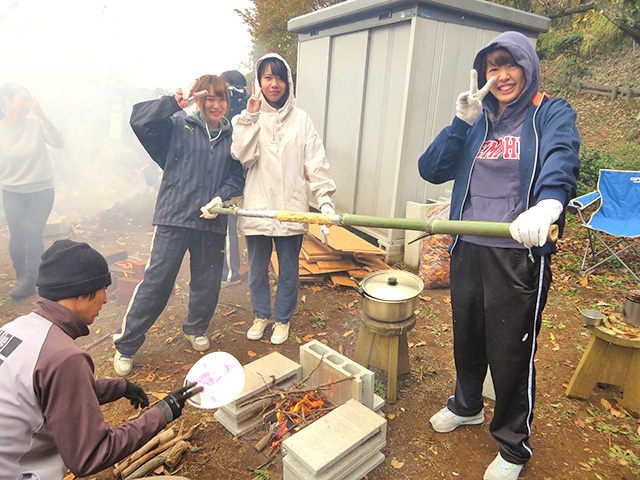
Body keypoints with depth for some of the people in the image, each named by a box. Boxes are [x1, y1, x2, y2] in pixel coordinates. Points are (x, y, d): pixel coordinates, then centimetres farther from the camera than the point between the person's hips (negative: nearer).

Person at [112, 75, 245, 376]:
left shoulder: (231, 136, 11)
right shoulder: (178, 126, 3)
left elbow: (237, 177, 9)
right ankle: (125, 345, 15)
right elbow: (139, 120, -10)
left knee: (207, 283, 13)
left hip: (212, 222, 3)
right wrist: (174, 102, -19)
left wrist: (222, 196, -8)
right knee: (156, 281, -2)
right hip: (174, 217, -3)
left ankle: (195, 328, 41)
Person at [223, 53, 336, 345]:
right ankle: (261, 315, 37)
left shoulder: (301, 119, 4)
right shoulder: (247, 118, 5)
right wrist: (250, 117, -13)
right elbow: (243, 157, -10)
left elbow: (316, 162, 0)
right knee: (257, 269, 14)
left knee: (288, 269, 11)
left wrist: (325, 199, -9)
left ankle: (283, 319, 32)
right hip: (257, 208, 1)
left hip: (291, 208, 0)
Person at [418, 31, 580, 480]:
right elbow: (431, 169, 2)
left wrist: (548, 203, -45)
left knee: (510, 353, 5)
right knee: (466, 337, 20)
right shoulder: (478, 120, 12)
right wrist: (462, 121, -8)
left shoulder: (553, 115, -2)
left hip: (519, 256, -4)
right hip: (467, 251, 5)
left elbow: (561, 161, -24)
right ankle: (466, 405, 48)